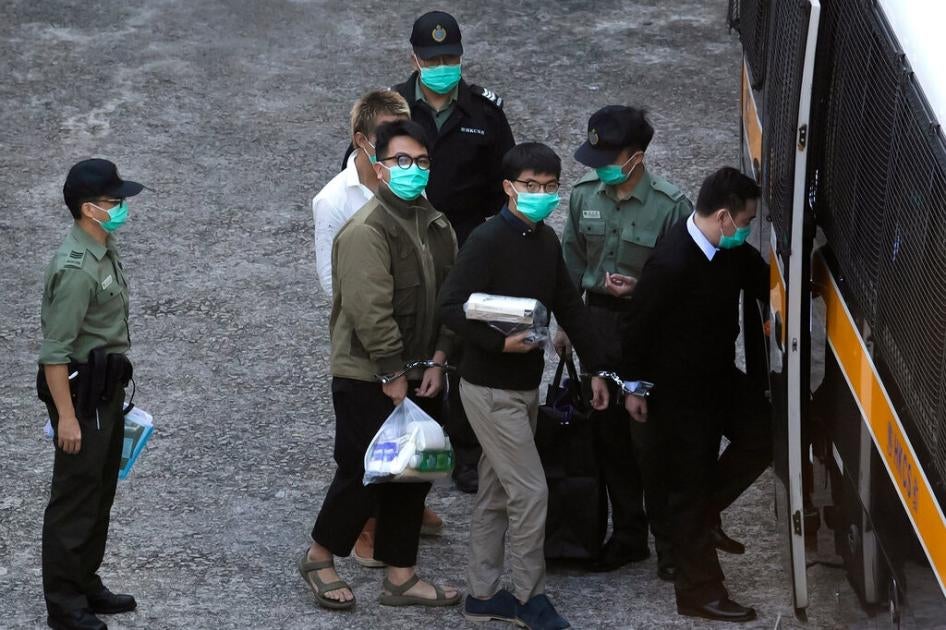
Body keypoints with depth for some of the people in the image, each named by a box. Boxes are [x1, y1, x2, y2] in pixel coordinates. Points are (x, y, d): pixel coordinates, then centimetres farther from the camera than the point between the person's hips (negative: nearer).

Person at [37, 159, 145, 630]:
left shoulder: (104, 252, 7)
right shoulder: (76, 269, -24)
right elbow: (54, 351, -24)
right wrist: (66, 415, -24)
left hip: (106, 391, 10)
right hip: (81, 394, -10)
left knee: (100, 494, 19)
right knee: (75, 498, -1)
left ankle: (86, 586, 31)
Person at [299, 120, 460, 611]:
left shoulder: (437, 227, 8)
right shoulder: (367, 231, -19)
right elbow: (370, 312, -22)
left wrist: (436, 363, 0)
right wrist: (393, 377, -18)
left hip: (418, 375, 8)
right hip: (368, 380, -8)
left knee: (413, 475, 11)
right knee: (364, 474, -1)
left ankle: (400, 577, 21)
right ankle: (320, 557, 20)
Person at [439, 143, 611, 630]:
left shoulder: (546, 241, 6)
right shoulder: (487, 241, -19)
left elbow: (568, 306, 14)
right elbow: (451, 306, -23)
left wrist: (595, 368, 14)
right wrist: (498, 342, -34)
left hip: (524, 385, 8)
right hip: (491, 389, -8)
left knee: (495, 494, 14)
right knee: (530, 492, -6)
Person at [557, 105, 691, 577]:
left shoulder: (670, 206, -14)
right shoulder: (585, 196, 2)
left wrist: (641, 288, -22)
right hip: (597, 324, 5)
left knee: (650, 441, -4)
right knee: (609, 435, 11)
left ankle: (669, 544, 8)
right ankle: (627, 535, 24)